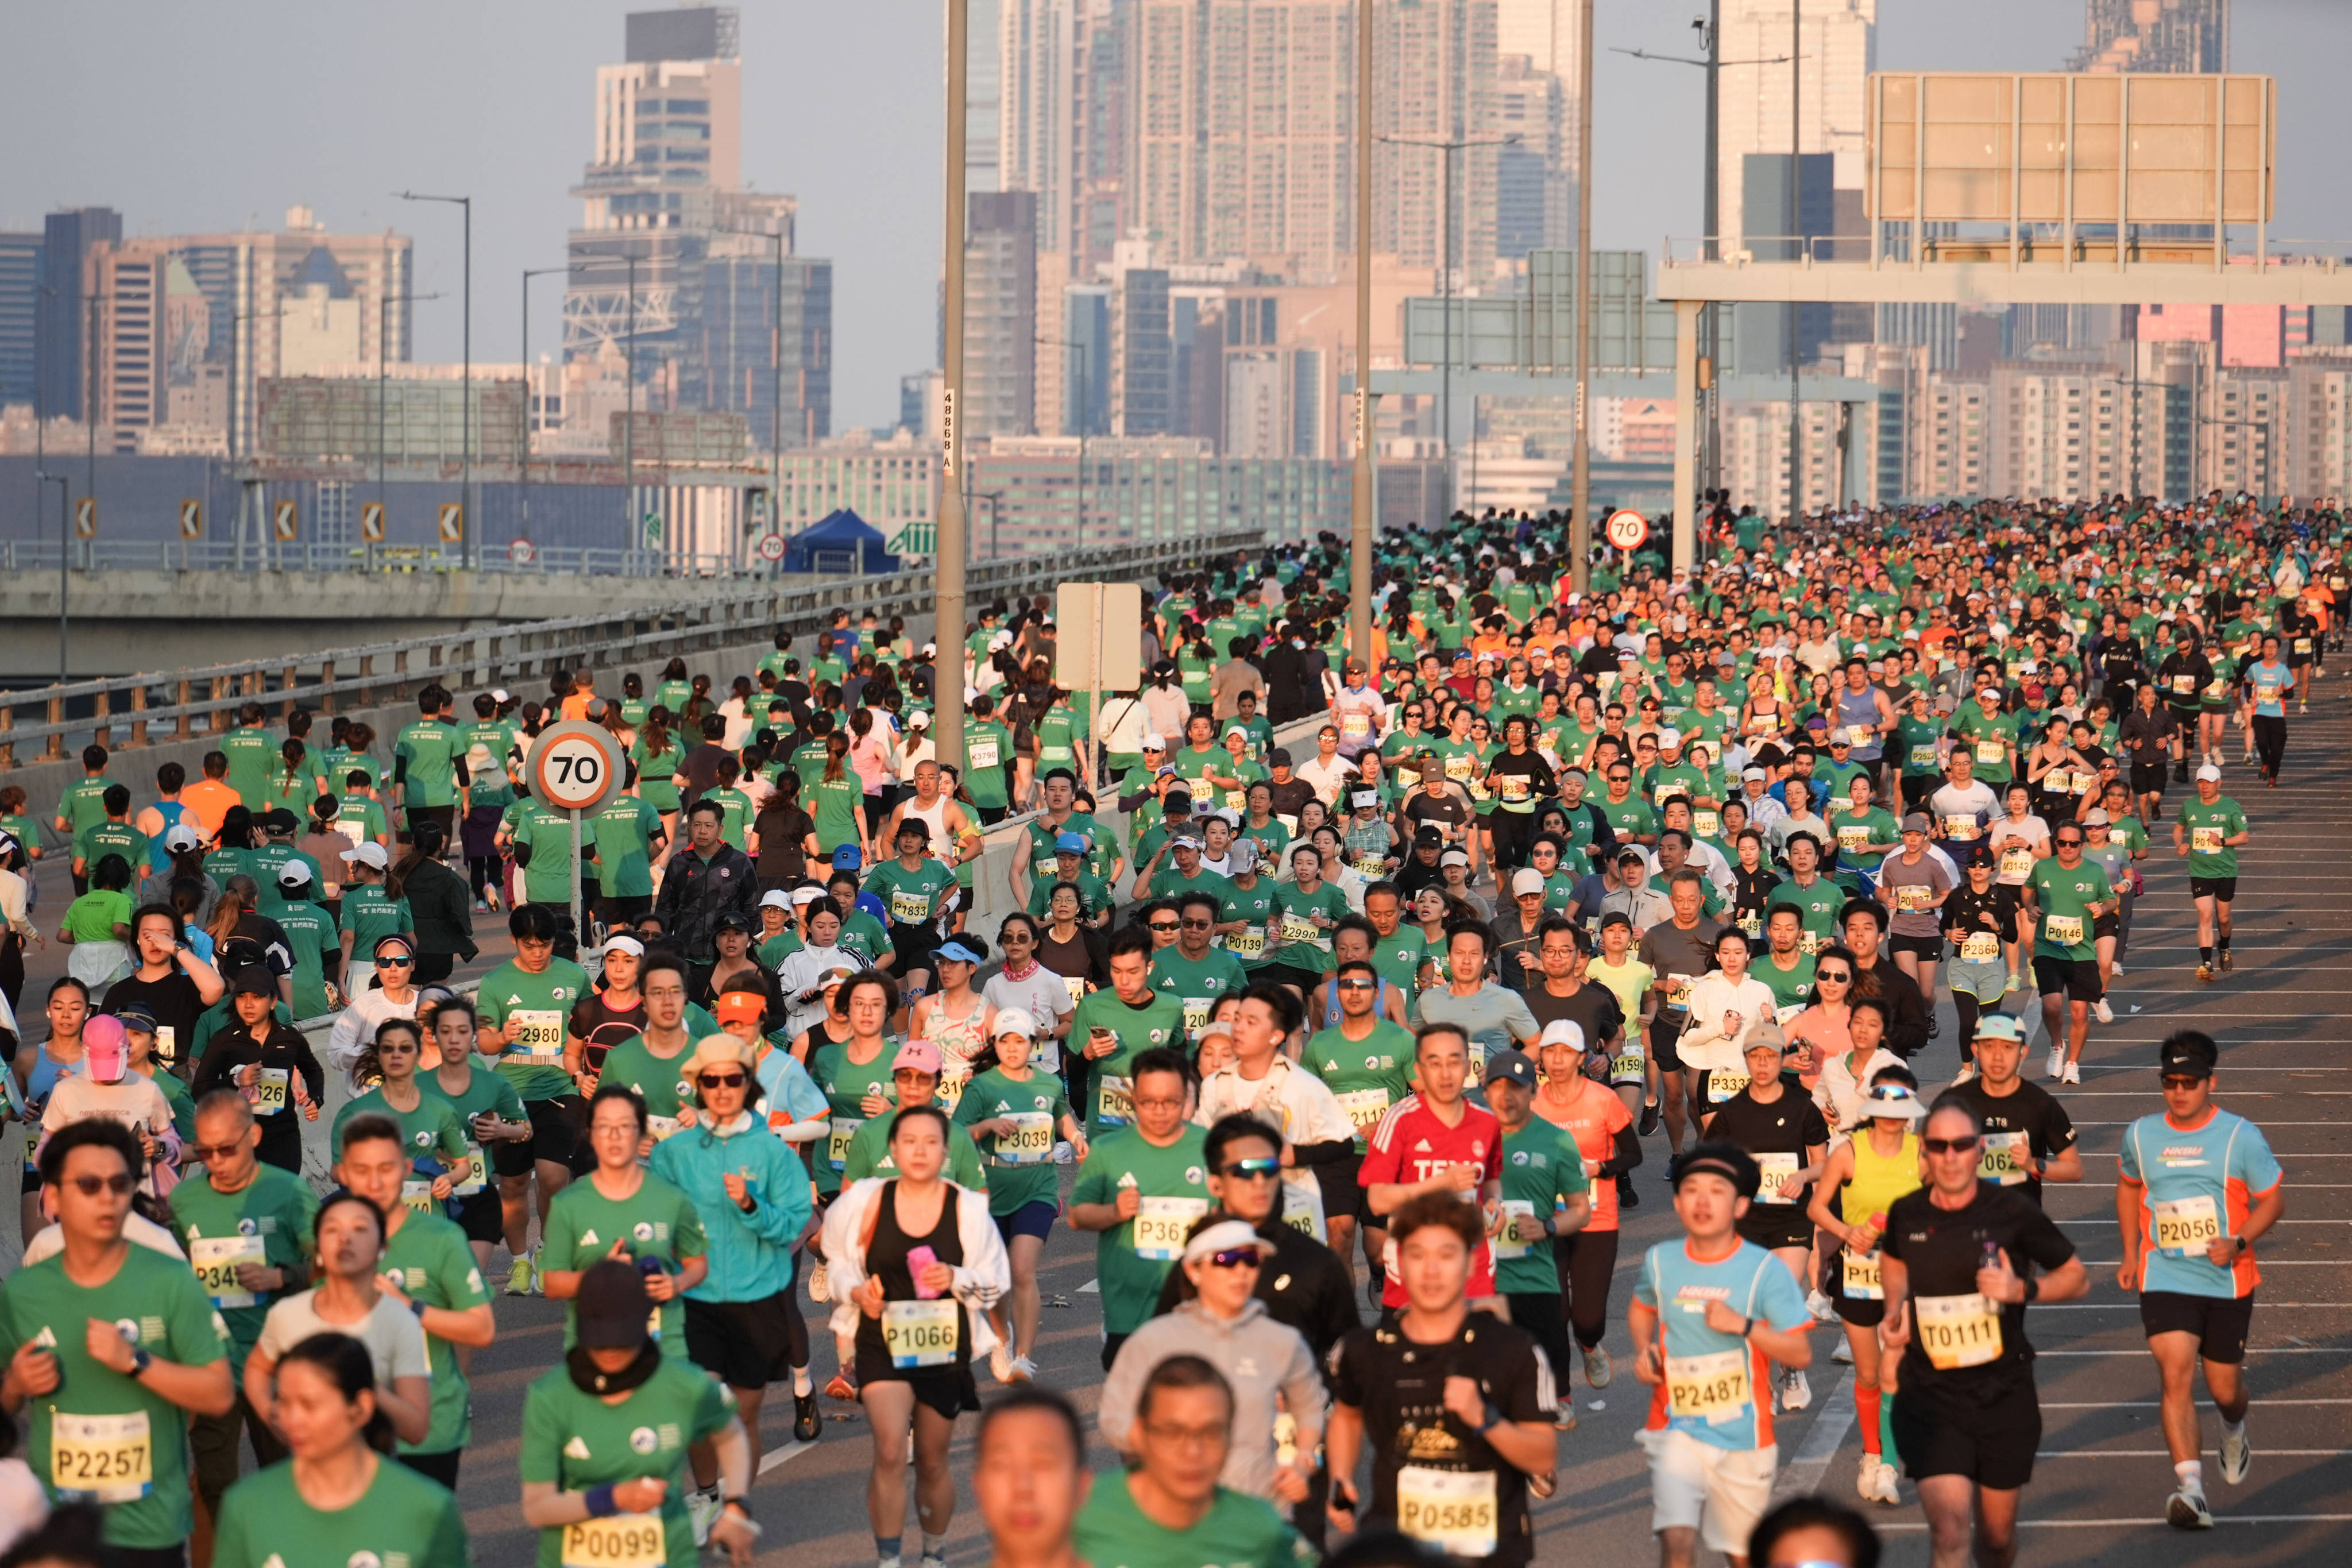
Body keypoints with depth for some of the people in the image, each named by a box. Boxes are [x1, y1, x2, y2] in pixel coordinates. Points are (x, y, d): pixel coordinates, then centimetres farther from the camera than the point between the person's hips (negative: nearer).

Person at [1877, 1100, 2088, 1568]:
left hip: (2003, 1393, 0)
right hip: (1930, 1393, 0)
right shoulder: (1906, 1214, -2)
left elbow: (2076, 1278, 2)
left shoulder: (2013, 1213, -10)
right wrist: (1895, 1311, 6)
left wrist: (2023, 1290, -16)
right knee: (1948, 1521, -20)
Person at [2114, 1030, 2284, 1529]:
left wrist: (2239, 1242, -17)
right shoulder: (2141, 1135, 3)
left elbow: (2273, 1198, 0)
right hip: (2165, 1279, 1)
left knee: (2225, 1388, 9)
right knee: (2175, 1376, -18)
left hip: (2228, 1281, -1)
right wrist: (2131, 1254, 15)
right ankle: (2191, 1488, -24)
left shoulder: (2240, 1136, -6)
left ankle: (2234, 1432, 48)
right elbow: (2128, 1186, 22)